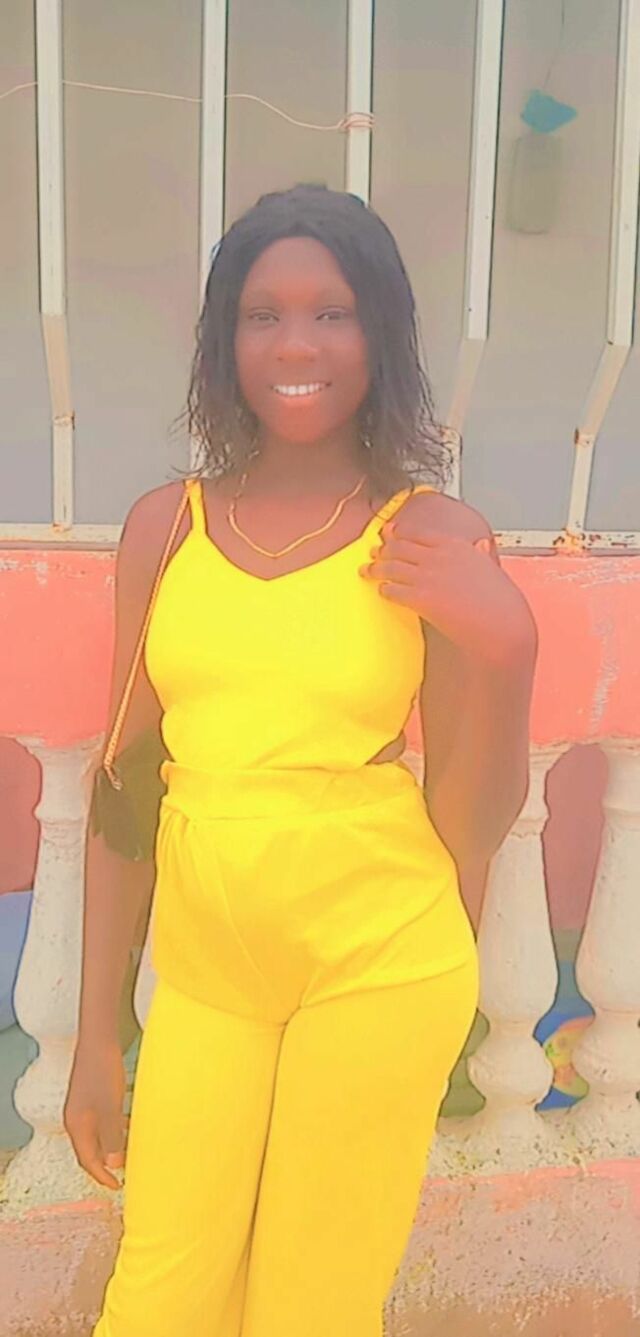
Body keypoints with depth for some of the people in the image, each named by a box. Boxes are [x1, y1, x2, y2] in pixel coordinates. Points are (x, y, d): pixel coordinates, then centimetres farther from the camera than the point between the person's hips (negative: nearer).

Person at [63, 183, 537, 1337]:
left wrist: (503, 655, -19)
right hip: (203, 970, 2)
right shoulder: (165, 524, 2)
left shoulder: (436, 539, -5)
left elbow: (468, 830, -2)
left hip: (380, 964, -2)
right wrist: (97, 1032, 8)